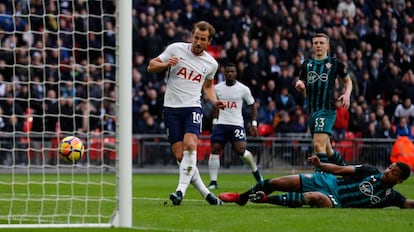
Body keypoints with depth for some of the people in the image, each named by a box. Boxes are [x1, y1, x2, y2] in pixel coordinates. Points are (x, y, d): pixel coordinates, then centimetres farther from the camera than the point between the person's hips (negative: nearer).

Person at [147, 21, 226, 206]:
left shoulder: (211, 63, 7)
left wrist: (215, 101, 8)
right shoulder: (175, 49, -1)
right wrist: (166, 64, -15)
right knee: (180, 156, -6)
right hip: (171, 108, 0)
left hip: (192, 107, 0)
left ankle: (181, 190, -29)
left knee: (190, 145, -26)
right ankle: (204, 192, 7)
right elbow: (151, 67, 5)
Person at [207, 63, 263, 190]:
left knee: (241, 150, -17)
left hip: (237, 124, -3)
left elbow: (252, 105, 8)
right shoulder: (218, 88, 5)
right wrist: (215, 121, 19)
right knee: (215, 150, -8)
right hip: (221, 124, 3)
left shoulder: (243, 89, -2)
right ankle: (213, 182, -2)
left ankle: (256, 173, 9)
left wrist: (254, 123, 2)